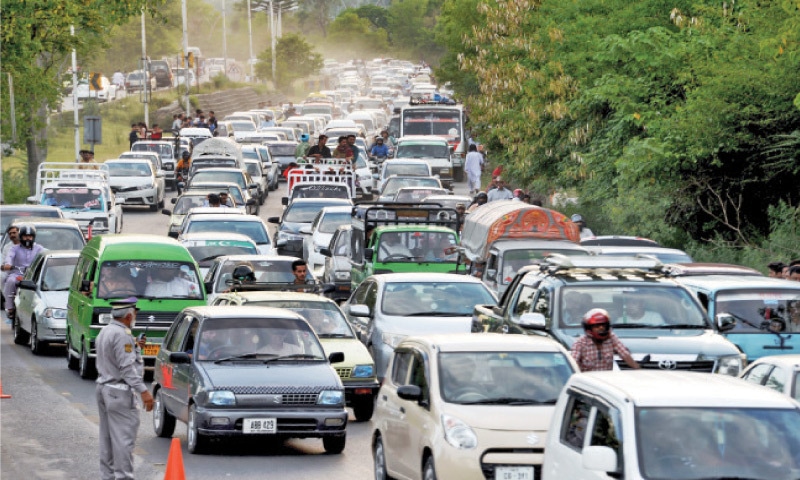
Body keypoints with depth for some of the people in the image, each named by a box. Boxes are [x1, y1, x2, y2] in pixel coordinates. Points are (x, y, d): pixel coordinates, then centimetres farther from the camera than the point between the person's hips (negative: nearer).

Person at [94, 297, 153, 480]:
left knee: (108, 437, 13)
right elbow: (127, 367, -23)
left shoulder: (105, 331, 13)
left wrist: (134, 347, 17)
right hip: (120, 393, -10)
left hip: (104, 388, 10)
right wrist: (143, 391, -24)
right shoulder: (122, 335, -18)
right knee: (123, 438, -9)